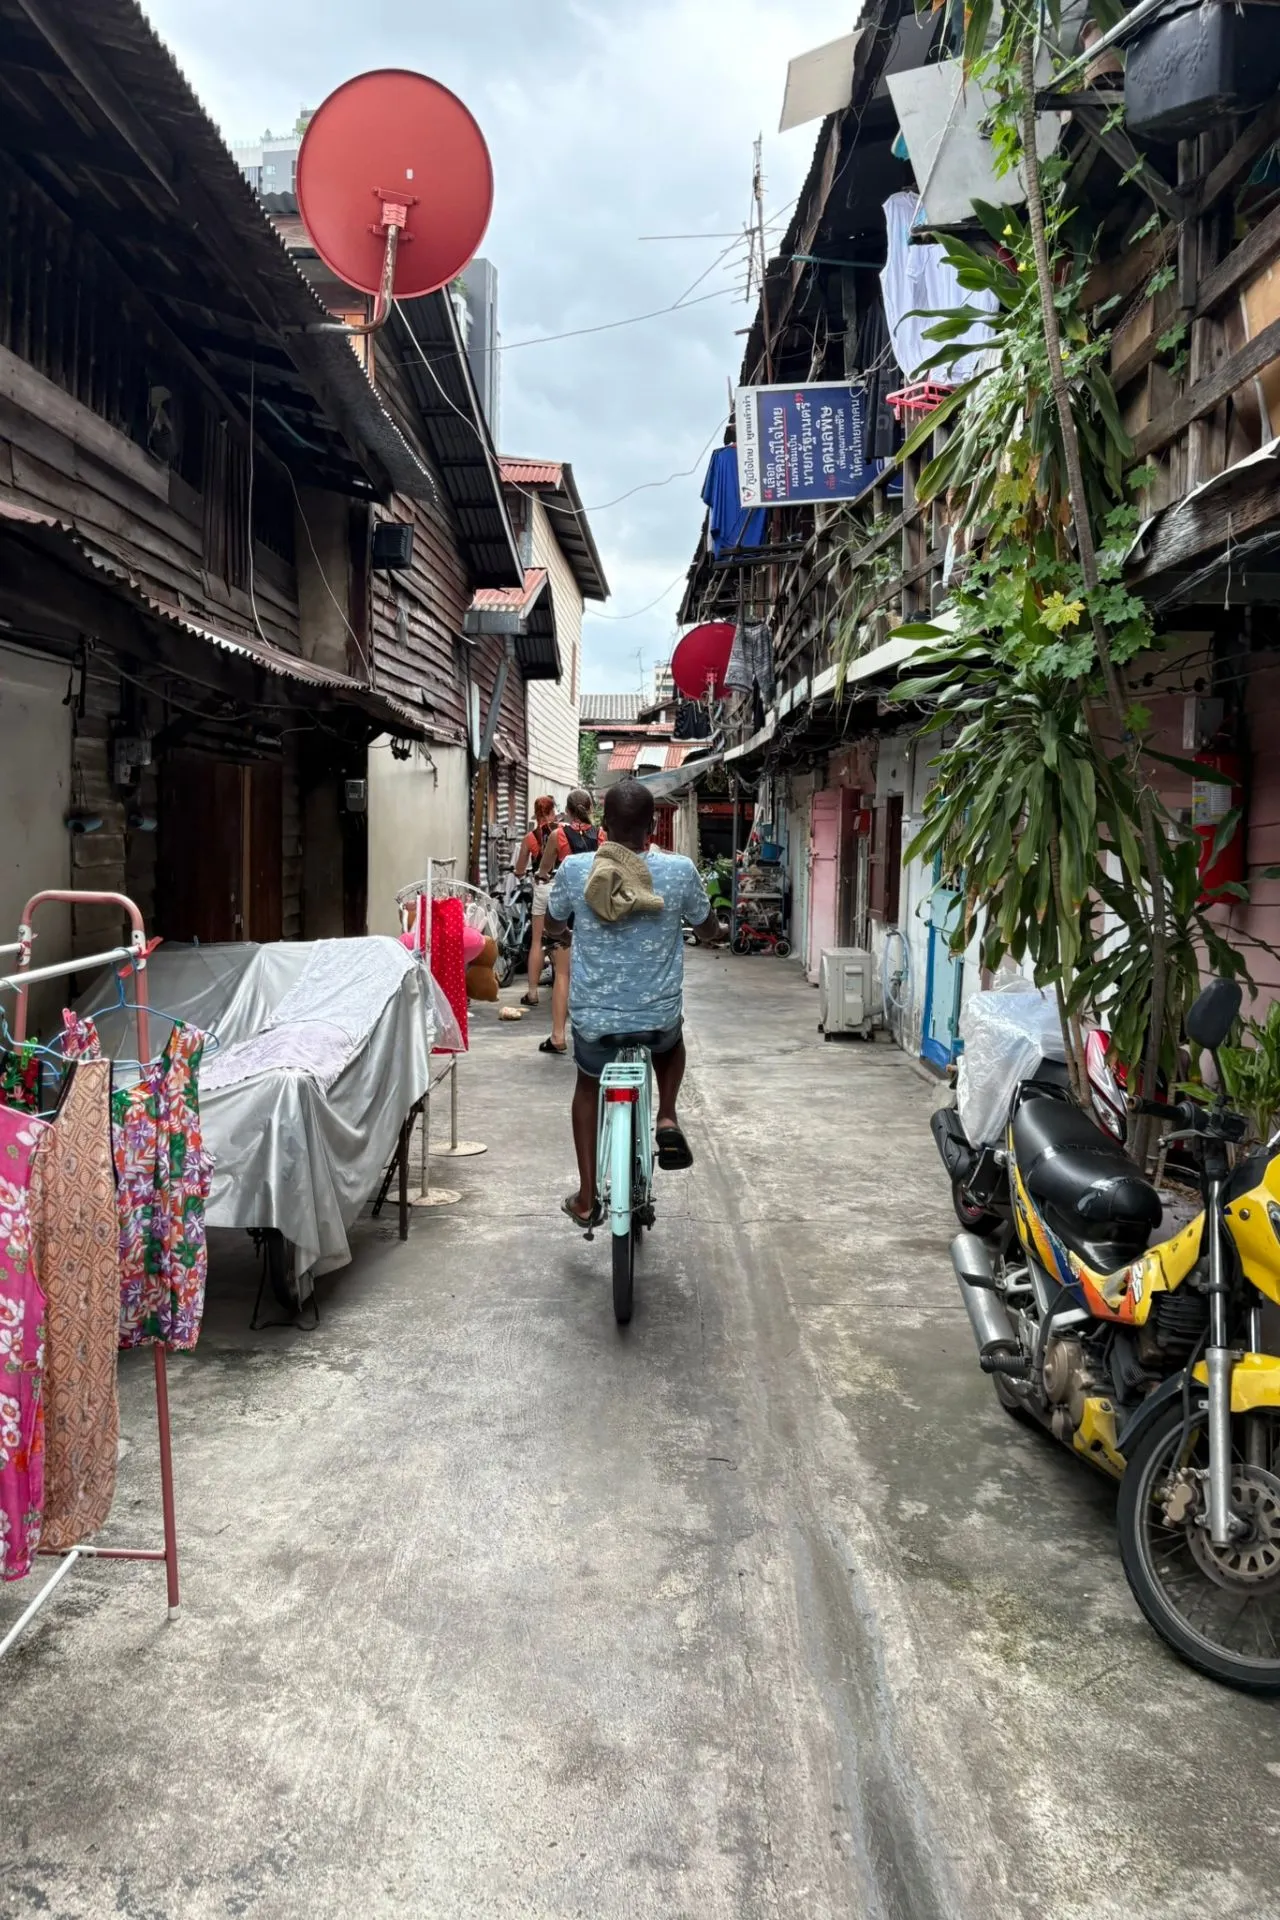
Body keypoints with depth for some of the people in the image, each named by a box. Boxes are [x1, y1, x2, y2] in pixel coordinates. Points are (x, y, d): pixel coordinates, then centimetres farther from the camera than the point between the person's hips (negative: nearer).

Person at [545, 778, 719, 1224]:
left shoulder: (574, 869, -12)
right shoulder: (680, 869, -12)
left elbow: (551, 927, 8)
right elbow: (709, 931, 6)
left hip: (594, 1018, 0)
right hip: (658, 1017, 0)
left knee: (588, 1087, 29)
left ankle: (585, 1198, 27)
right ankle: (667, 1119, 16)